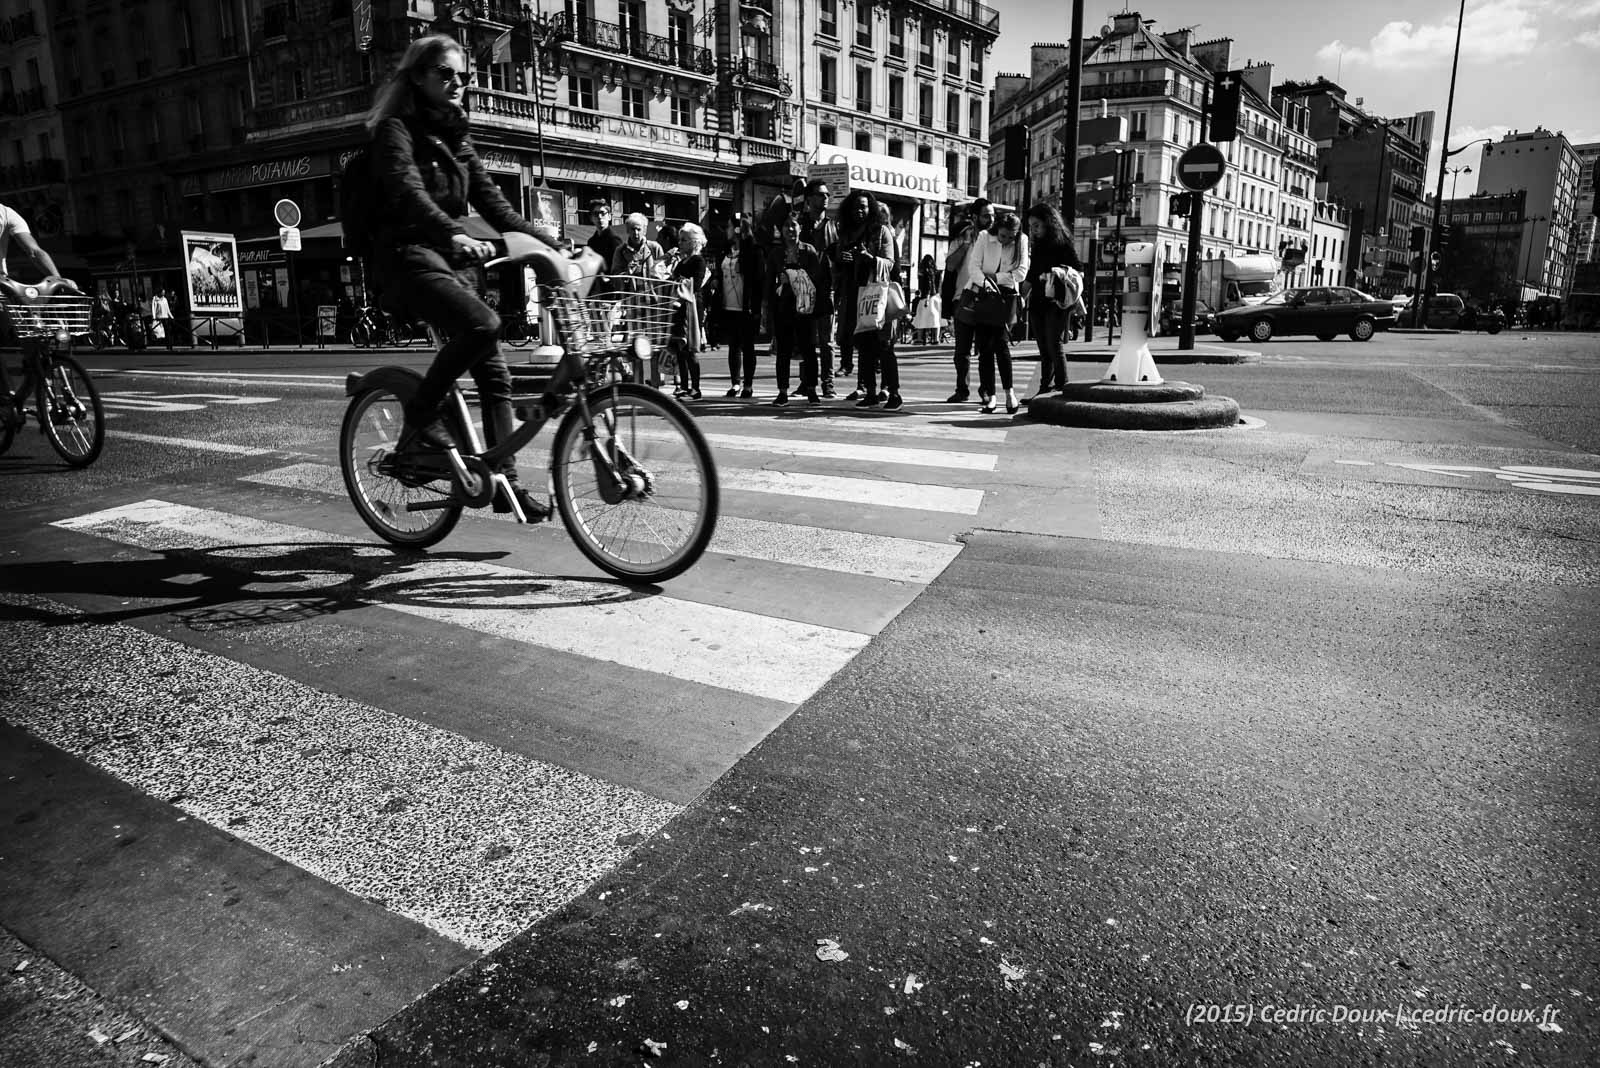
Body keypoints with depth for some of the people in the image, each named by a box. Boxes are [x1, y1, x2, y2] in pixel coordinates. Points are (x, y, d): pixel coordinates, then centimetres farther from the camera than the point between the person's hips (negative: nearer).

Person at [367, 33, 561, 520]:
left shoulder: (455, 138, 19)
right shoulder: (396, 130, -3)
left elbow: (490, 197, 11)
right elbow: (409, 192, -22)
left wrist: (536, 232, -5)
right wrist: (455, 235, -40)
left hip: (452, 260, 7)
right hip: (409, 256, -7)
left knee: (494, 372, -2)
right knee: (481, 323, -33)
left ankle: (506, 482, 2)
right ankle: (421, 413, -13)